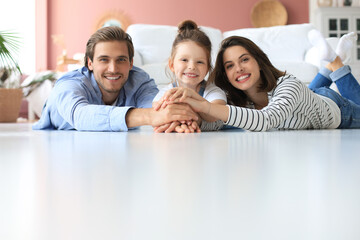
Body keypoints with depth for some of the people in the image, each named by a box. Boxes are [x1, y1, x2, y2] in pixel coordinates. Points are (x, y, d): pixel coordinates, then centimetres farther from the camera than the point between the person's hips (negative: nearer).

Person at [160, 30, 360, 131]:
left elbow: (266, 120, -66)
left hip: (335, 108, -4)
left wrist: (206, 106, -77)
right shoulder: (236, 98, -31)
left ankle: (337, 62, 37)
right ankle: (330, 63, 41)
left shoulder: (288, 86, -48)